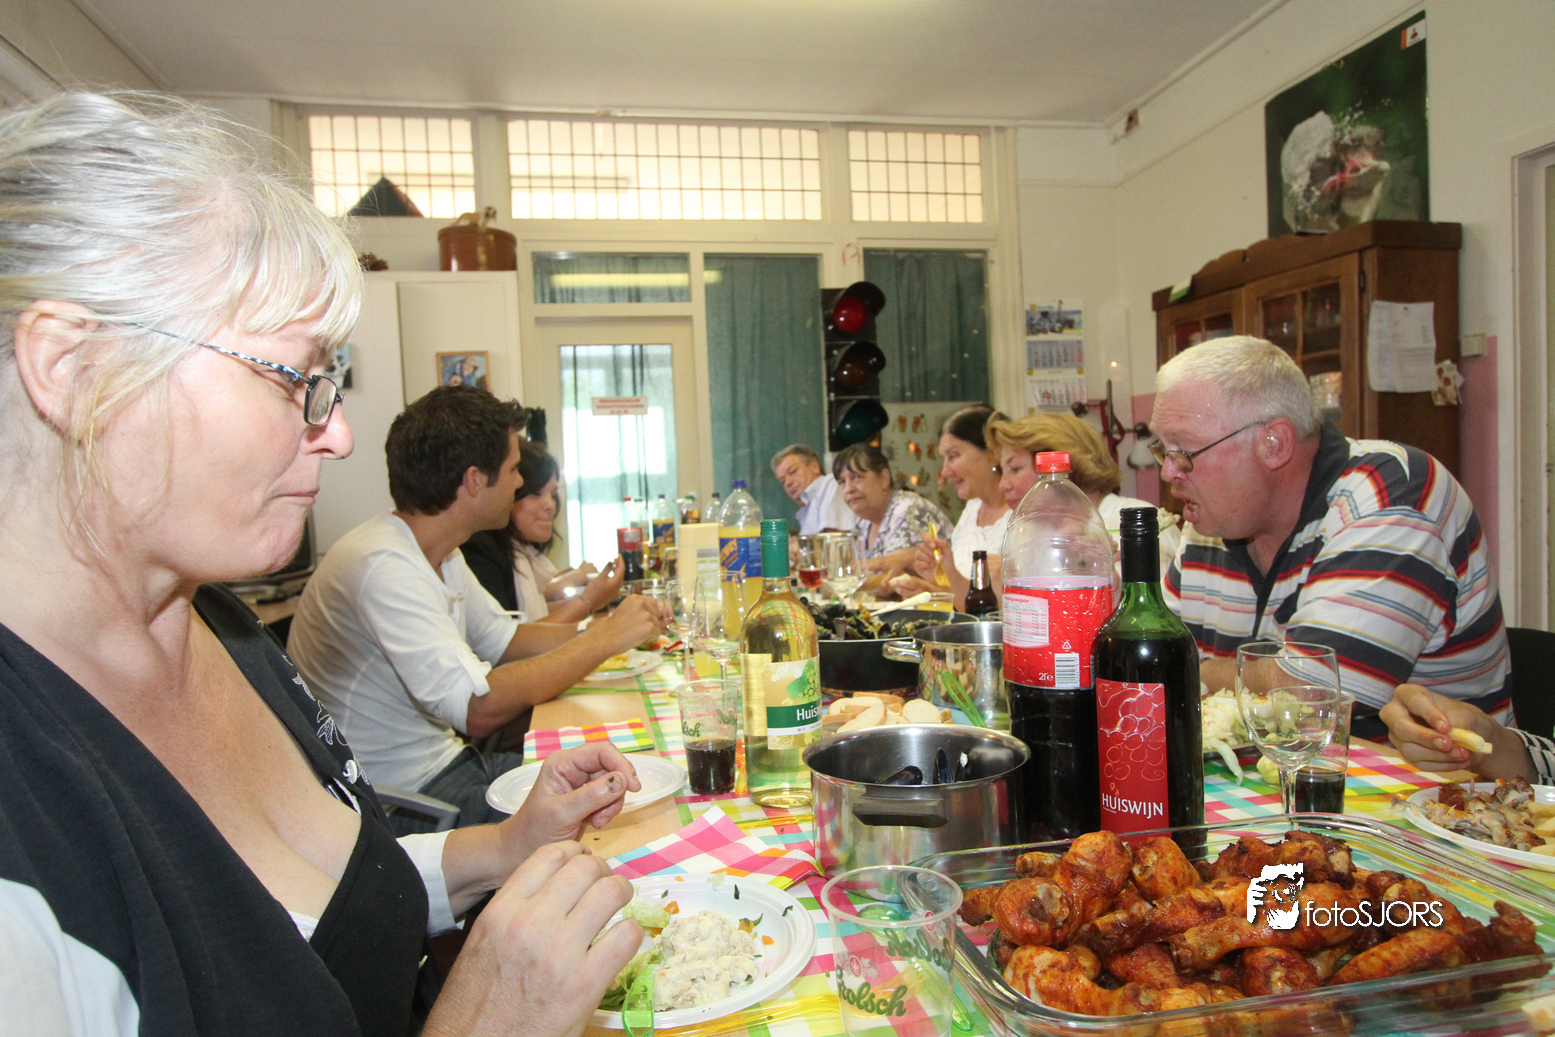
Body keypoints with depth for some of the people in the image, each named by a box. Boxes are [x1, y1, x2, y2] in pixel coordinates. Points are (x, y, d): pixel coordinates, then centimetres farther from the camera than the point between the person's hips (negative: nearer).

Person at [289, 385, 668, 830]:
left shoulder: (439, 553, 6)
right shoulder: (385, 568, -26)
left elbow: (503, 639, 16)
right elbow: (479, 707, -33)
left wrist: (604, 627, 3)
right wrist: (605, 639, -24)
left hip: (444, 758, 9)